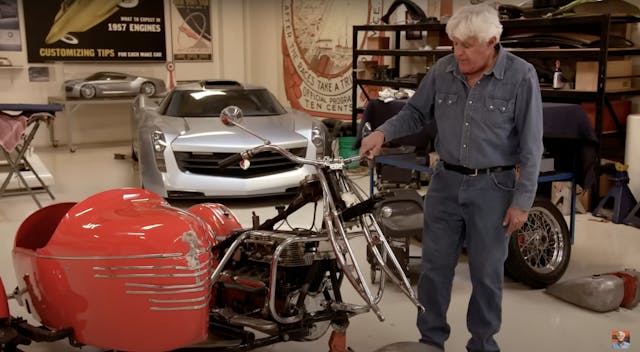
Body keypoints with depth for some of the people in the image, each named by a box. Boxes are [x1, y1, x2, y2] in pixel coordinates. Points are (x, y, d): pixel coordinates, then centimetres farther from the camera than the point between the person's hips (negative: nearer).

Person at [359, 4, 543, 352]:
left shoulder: (521, 75, -12)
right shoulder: (442, 70, -2)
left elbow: (531, 145, -9)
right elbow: (415, 112, 11)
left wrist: (522, 200, -11)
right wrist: (383, 132, -8)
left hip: (492, 187, -3)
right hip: (445, 182, 4)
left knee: (486, 273, 9)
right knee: (434, 266, 10)